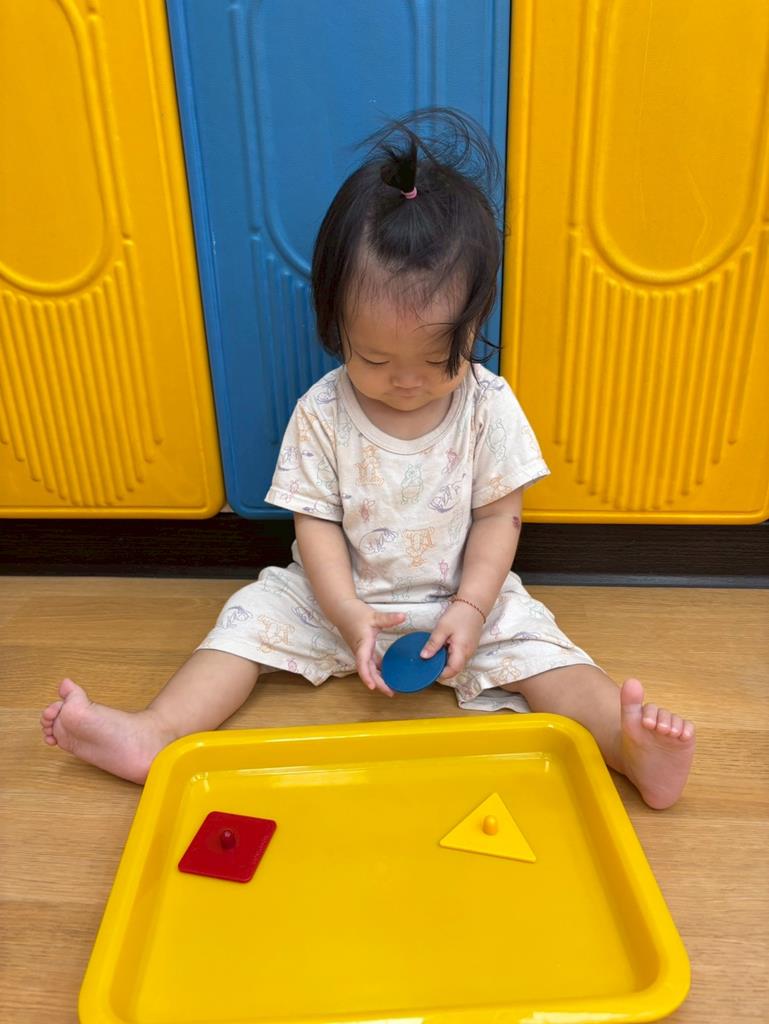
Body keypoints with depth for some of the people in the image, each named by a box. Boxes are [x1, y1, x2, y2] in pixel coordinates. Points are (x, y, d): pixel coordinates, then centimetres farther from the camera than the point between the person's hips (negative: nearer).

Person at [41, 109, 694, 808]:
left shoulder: (490, 407, -13)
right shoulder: (321, 414, -13)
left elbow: (498, 518, -8)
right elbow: (317, 524, -10)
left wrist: (470, 608, -17)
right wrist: (349, 615, -21)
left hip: (465, 599, 0)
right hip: (341, 598, 1)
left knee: (537, 648, -19)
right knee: (257, 614, -11)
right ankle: (155, 732, -12)